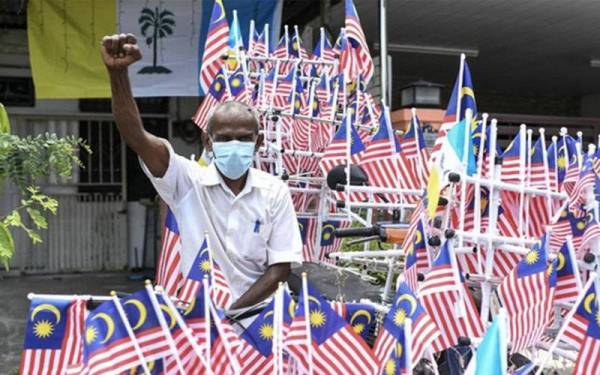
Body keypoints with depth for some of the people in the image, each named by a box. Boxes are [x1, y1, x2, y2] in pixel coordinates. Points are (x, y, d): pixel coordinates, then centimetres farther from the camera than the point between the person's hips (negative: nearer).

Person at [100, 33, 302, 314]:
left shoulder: (274, 191, -3)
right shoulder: (188, 181, -5)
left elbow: (280, 266, -2)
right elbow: (135, 137, -18)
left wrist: (234, 311, -11)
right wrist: (118, 73, -31)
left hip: (256, 312, 0)